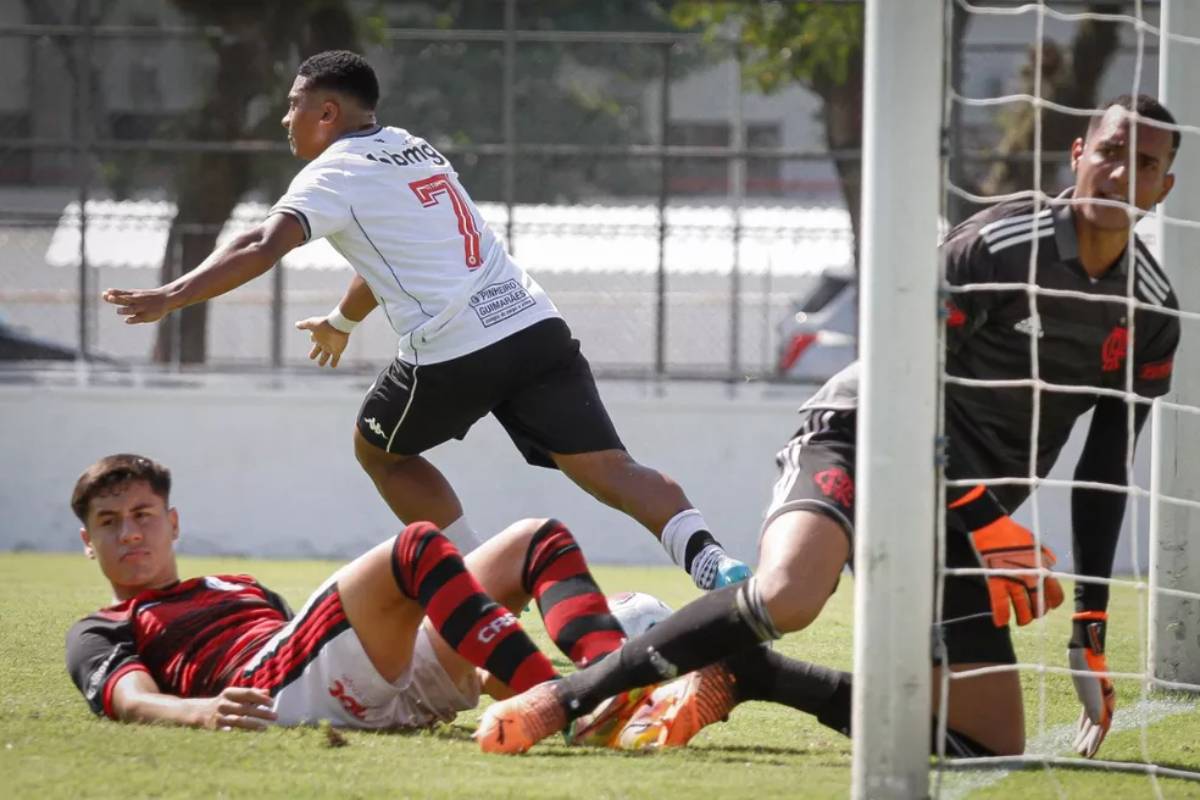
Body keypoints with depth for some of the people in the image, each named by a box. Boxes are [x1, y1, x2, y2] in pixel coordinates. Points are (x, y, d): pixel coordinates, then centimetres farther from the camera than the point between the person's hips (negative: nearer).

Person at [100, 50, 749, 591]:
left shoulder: (336, 172, 2)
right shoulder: (414, 150, 25)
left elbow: (262, 248, -15)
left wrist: (170, 298, -18)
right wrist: (341, 320, 57)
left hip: (453, 351, -6)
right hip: (535, 324, 6)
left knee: (377, 449, 21)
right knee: (609, 470, -2)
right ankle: (713, 562, -24)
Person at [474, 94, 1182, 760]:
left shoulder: (1152, 316, 4)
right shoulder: (1001, 245, -13)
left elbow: (1104, 474, 9)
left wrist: (1092, 631, 3)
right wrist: (982, 521, -23)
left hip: (968, 512, 6)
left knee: (994, 747, -3)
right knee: (787, 596, -38)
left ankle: (740, 675, 7)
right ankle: (569, 695, -21)